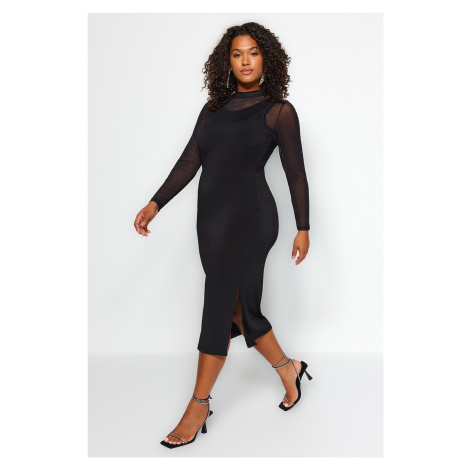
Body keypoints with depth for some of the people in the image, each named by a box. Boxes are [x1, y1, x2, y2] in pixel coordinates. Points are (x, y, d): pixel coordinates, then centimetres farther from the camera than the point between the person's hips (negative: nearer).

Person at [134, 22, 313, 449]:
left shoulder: (279, 111, 1)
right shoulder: (214, 108, 14)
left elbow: (296, 173, 1)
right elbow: (189, 162, 10)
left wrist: (304, 229, 0)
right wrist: (155, 204, 1)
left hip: (250, 217, -6)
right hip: (211, 217, 6)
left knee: (219, 307, -7)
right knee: (242, 310, 12)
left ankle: (199, 404, 5)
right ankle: (288, 369, 35)